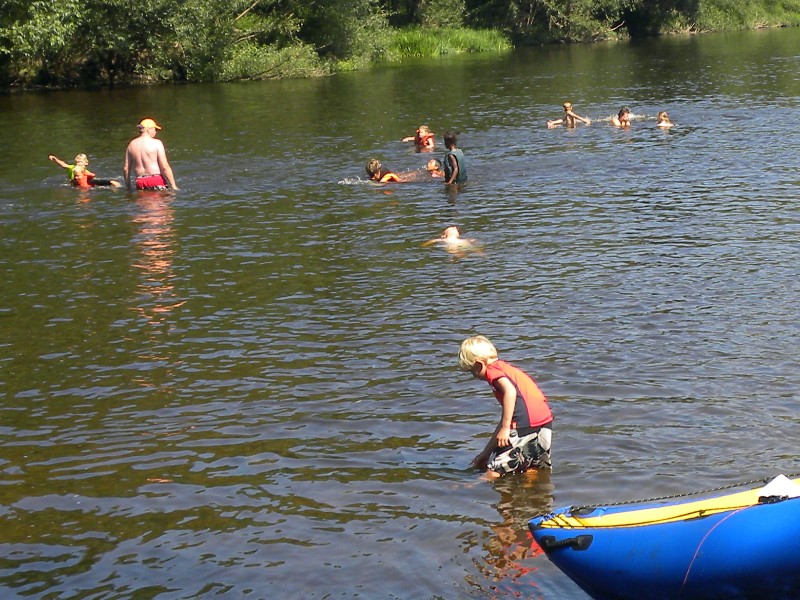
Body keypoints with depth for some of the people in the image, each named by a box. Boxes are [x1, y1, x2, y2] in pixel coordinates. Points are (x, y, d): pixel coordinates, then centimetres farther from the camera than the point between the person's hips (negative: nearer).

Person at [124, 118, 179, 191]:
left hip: (140, 182, 5)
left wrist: (128, 187, 20)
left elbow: (126, 168, 11)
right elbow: (165, 167, -10)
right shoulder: (156, 143, -5)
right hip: (156, 180, -5)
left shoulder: (131, 145, 11)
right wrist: (173, 186, -6)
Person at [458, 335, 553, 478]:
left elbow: (510, 391, -21)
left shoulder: (493, 369, 2)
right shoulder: (506, 367, 29)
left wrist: (505, 428, -22)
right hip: (546, 423, 9)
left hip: (525, 427, -9)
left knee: (494, 472, -6)